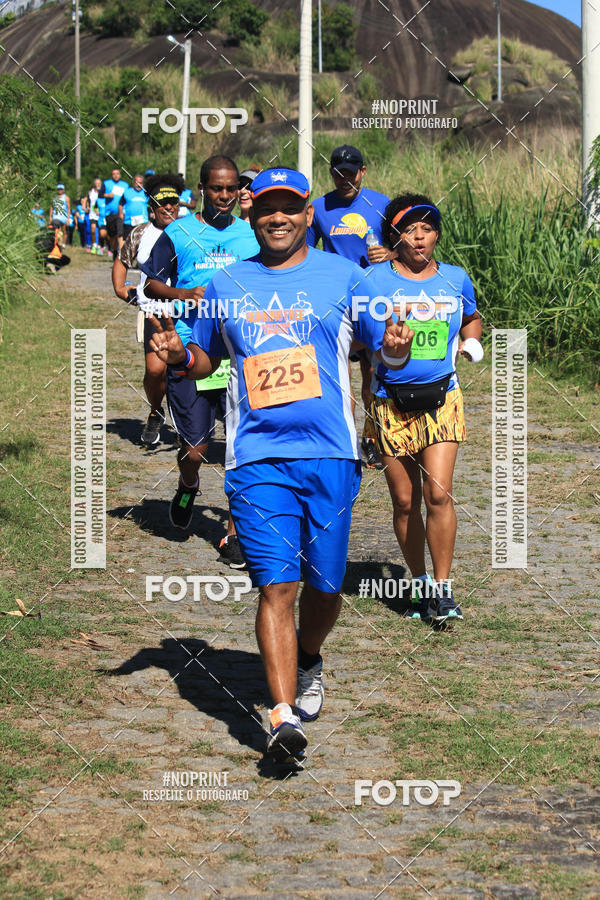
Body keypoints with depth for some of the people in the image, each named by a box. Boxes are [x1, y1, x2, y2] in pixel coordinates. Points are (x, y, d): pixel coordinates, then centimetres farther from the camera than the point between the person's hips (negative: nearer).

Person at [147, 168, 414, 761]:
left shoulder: (341, 276, 8)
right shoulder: (226, 286, 13)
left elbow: (385, 348, 12)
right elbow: (206, 357, 24)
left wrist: (395, 346, -12)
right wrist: (179, 355, 1)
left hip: (329, 454, 0)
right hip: (256, 458, 0)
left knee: (324, 584, 6)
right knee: (276, 585, -10)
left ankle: (308, 661, 38)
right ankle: (284, 716, -11)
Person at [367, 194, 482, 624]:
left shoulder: (456, 279, 7)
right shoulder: (376, 281, -2)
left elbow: (472, 318, 27)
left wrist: (470, 343, 7)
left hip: (442, 398, 1)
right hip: (391, 402, -1)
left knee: (438, 494, -12)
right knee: (405, 501, 4)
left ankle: (443, 588, -2)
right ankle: (420, 584, 21)